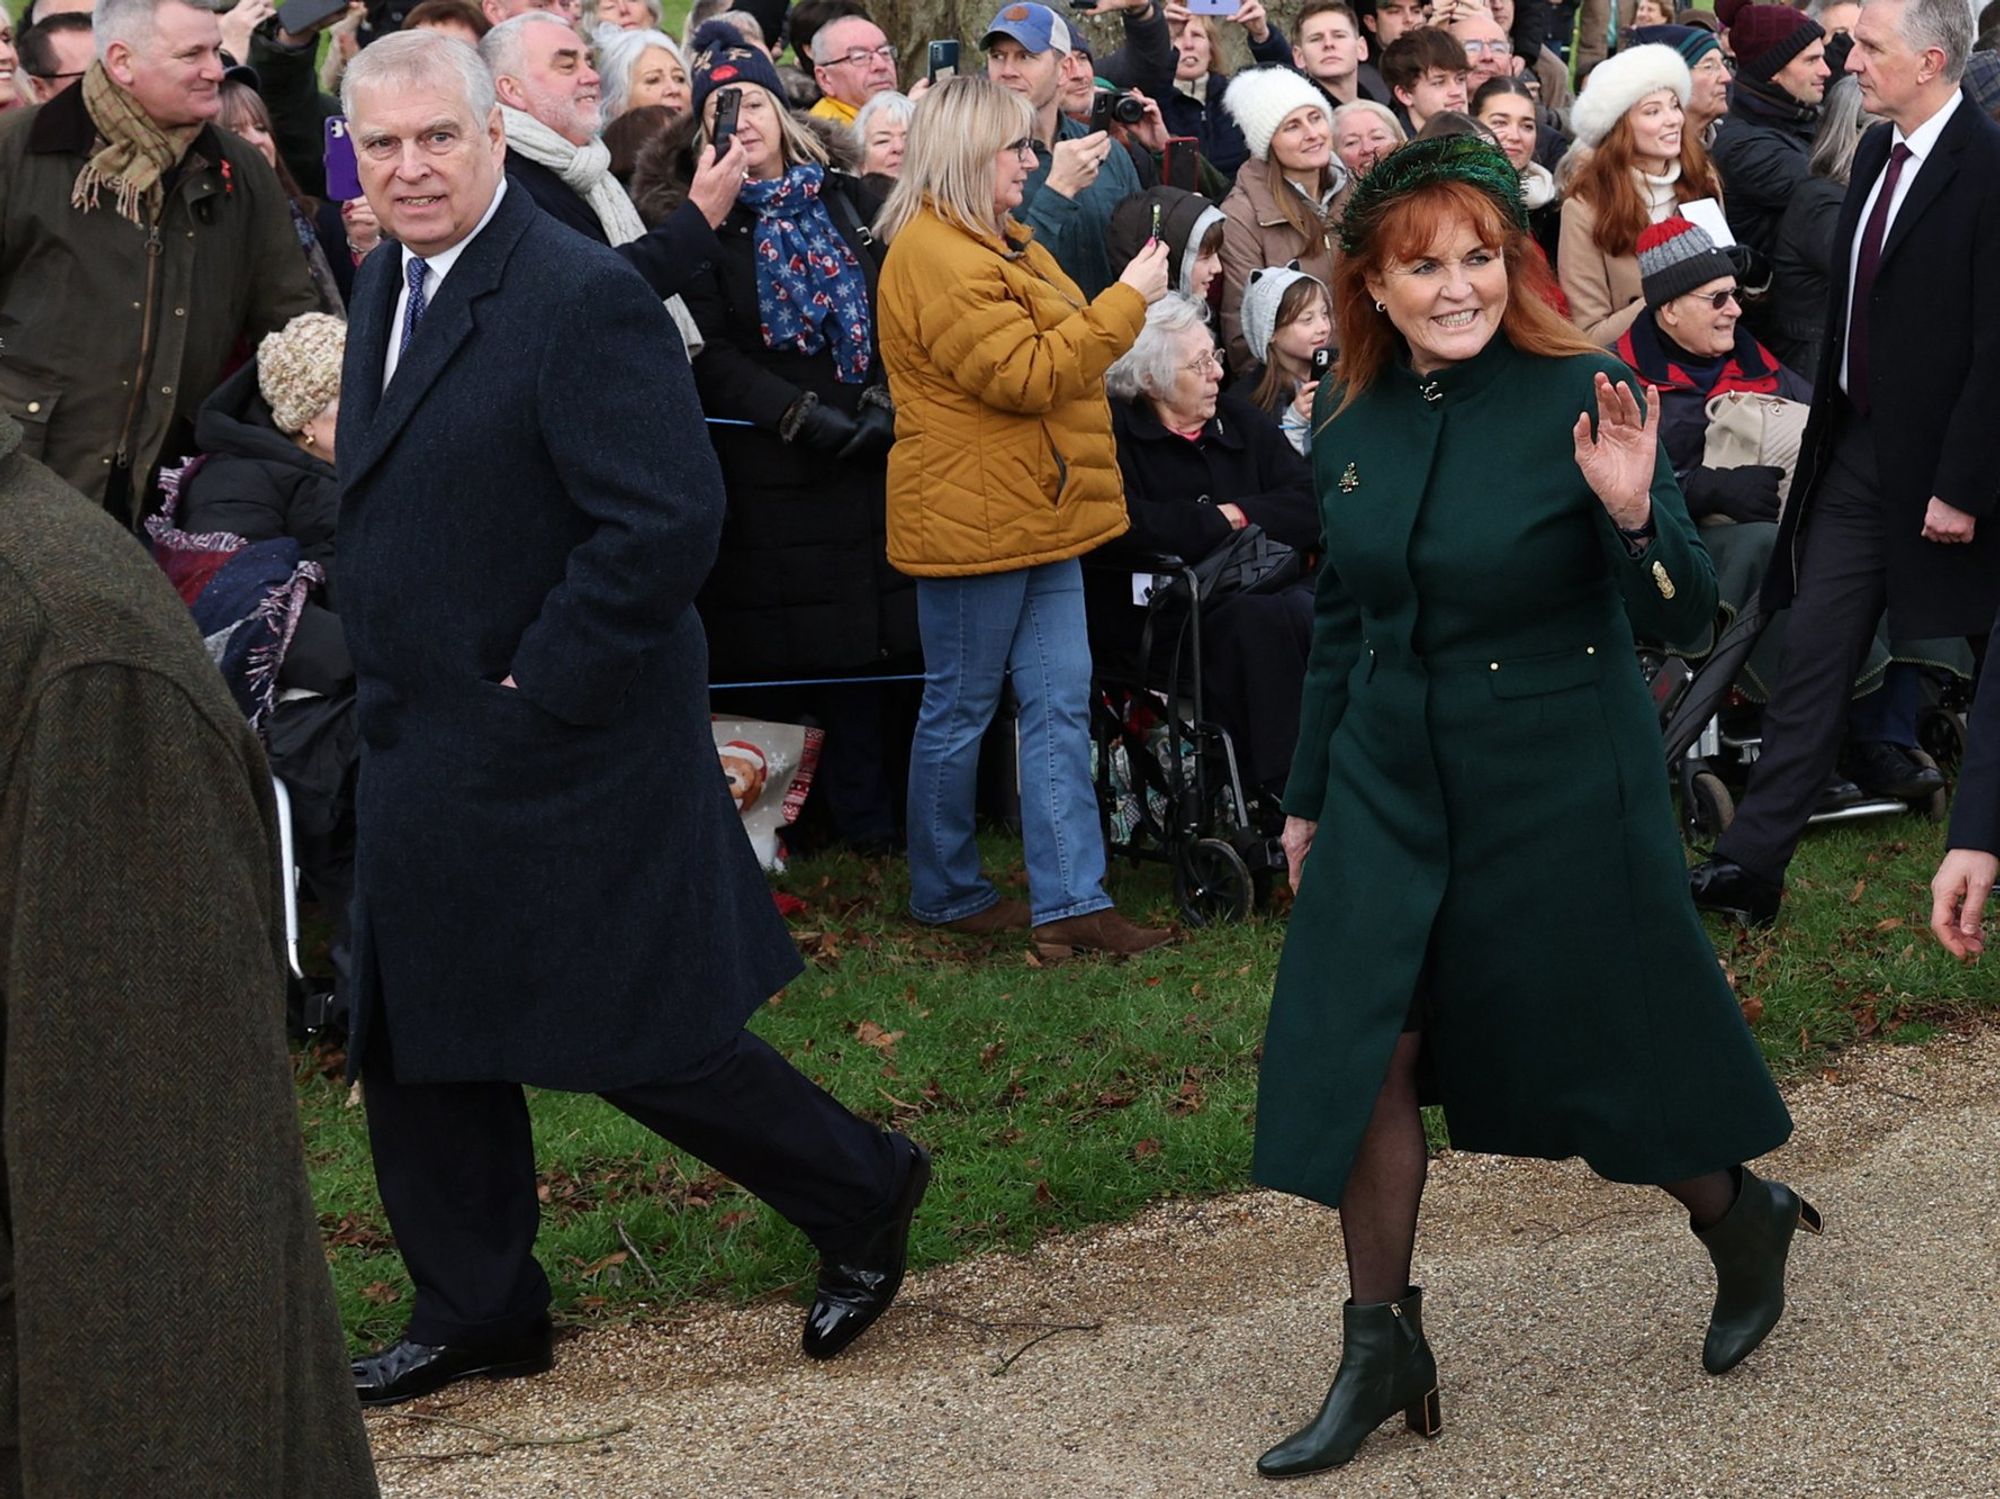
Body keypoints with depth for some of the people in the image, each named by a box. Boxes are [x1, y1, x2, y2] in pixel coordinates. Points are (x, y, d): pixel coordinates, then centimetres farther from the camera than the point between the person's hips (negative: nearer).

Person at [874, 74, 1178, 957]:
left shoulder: (998, 242, 16)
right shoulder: (935, 256, -18)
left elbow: (1055, 348, 29)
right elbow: (1026, 374, -23)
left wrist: (1123, 307, 14)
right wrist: (1127, 300, -18)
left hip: (1039, 516, 10)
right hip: (973, 521, -10)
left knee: (1060, 707, 5)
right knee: (960, 713, 4)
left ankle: (1070, 902, 6)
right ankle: (946, 894, 19)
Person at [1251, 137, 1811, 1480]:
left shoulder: (1579, 398, -14)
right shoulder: (1353, 423, 1)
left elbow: (1684, 617, -15)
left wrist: (1632, 512, -35)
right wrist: (1309, 795, 18)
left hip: (1560, 788, -4)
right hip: (1391, 784, 5)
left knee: (1597, 1045, 9)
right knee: (1367, 1050, 0)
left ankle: (1741, 1217, 39)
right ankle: (1383, 1345, 15)